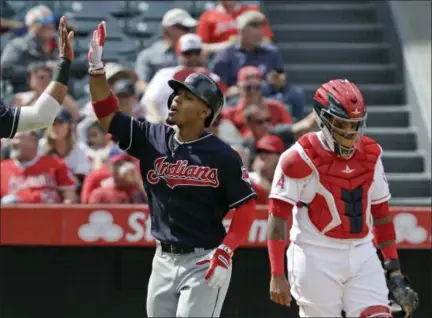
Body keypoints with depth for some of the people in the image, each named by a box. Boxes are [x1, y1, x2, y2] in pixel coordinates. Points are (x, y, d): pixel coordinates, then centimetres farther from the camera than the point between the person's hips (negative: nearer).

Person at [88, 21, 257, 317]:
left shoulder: (223, 156, -10)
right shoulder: (152, 138, 3)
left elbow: (246, 207, -9)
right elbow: (107, 114, -1)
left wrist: (225, 251, -19)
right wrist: (97, 67, -14)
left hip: (204, 262, -6)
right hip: (164, 260, 6)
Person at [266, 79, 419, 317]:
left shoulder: (370, 155, 8)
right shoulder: (301, 159, -10)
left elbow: (381, 213, 15)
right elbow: (277, 218, -11)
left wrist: (394, 269, 12)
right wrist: (277, 276, -15)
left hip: (362, 255, 5)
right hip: (316, 259, -5)